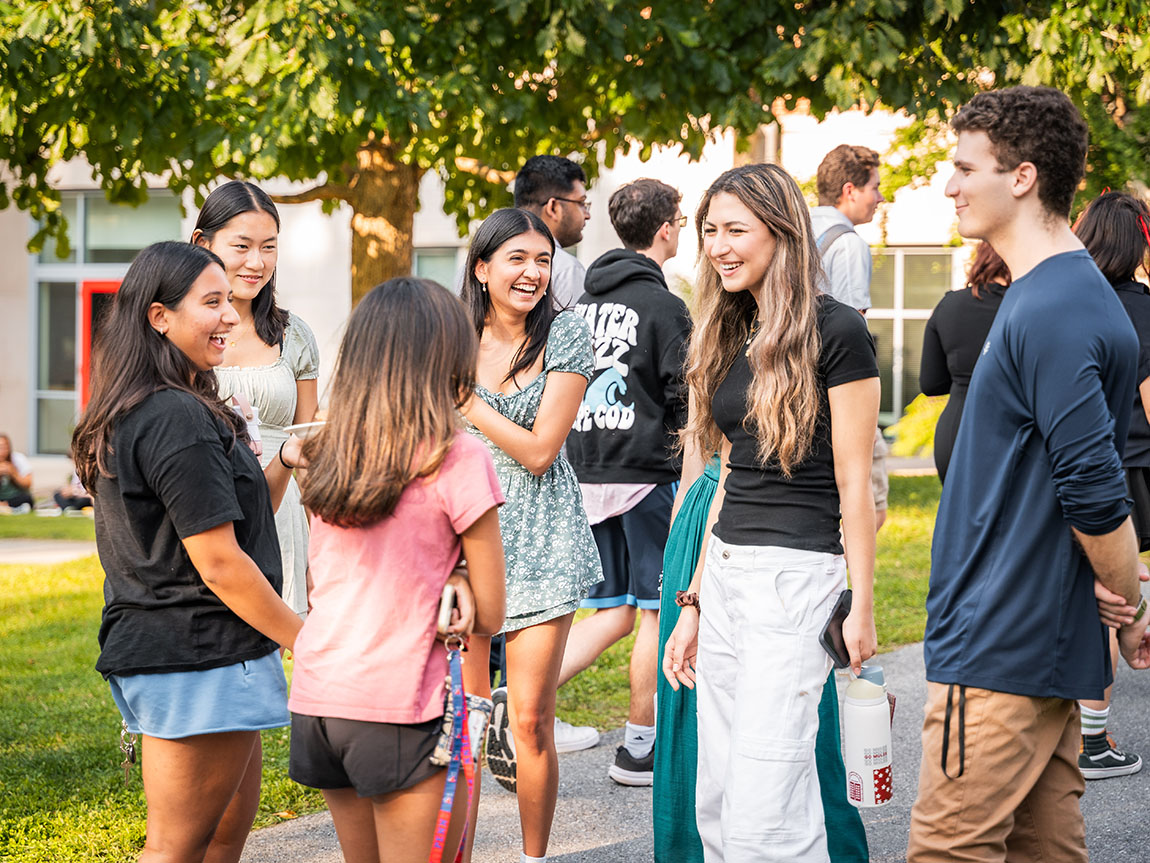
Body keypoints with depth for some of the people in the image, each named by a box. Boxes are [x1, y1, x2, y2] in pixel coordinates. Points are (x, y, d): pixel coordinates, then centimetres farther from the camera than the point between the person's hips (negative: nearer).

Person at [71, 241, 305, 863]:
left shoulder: (132, 415, 14)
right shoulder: (178, 420, -18)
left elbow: (233, 517, 19)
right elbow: (219, 561, -19)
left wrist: (284, 463, 6)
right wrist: (307, 640, -11)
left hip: (153, 646, 10)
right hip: (197, 657, -10)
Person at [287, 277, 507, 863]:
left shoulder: (326, 456, 7)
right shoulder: (458, 460, -9)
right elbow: (490, 615, -6)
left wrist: (437, 584, 9)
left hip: (317, 696, 6)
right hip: (402, 709, -6)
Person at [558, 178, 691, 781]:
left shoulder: (581, 301, 10)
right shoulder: (664, 307, -11)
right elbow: (686, 402, -13)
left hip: (584, 474, 7)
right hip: (644, 473, -7)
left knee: (612, 613, 12)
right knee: (656, 613, 5)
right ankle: (638, 748, 9)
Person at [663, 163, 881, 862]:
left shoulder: (835, 332, -9)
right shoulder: (735, 337, 14)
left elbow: (854, 484, -9)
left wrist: (861, 607, -11)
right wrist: (694, 601, 17)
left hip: (797, 572, -8)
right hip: (725, 576, 8)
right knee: (716, 800, 10)